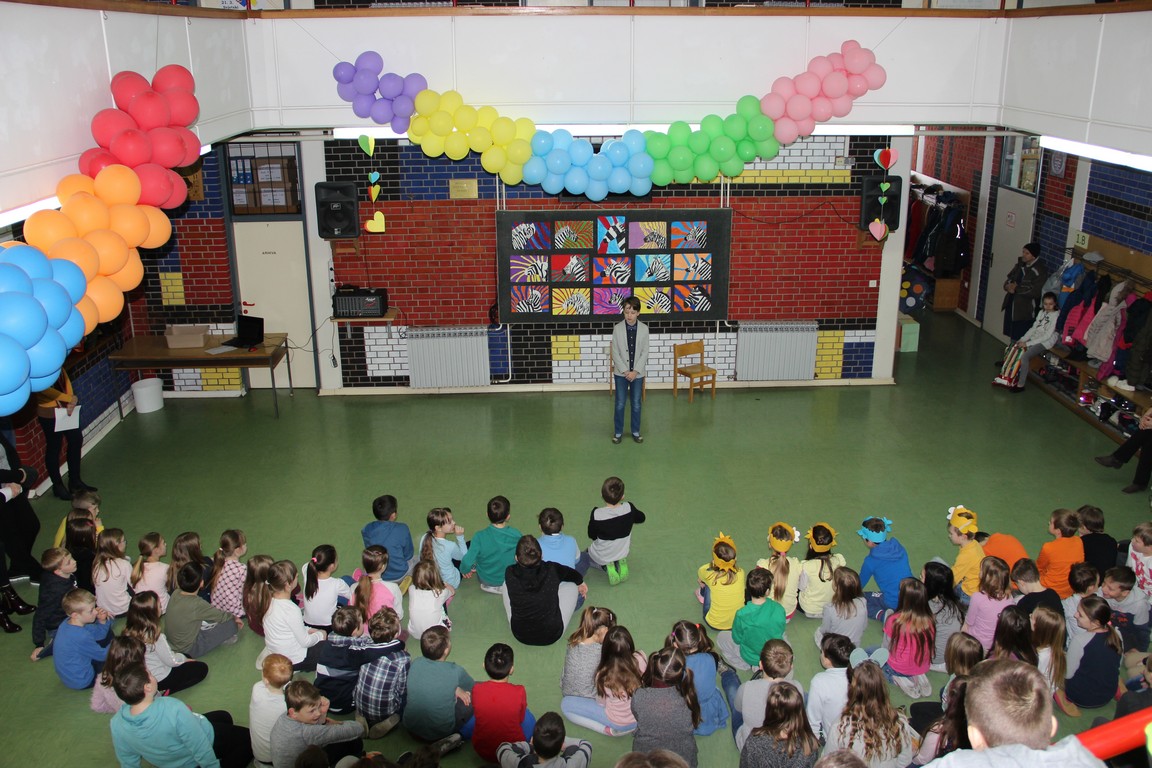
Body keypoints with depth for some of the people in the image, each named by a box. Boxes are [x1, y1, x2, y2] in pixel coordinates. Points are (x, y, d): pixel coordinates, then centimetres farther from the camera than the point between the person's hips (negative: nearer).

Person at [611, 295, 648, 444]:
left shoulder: (644, 329, -4)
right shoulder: (617, 328, -7)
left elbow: (645, 352, -4)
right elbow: (615, 353, -6)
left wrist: (635, 371, -12)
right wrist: (625, 371, -13)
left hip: (638, 372, 1)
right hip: (621, 372, -1)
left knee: (636, 404, 9)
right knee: (620, 404, 4)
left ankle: (636, 432, 22)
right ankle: (618, 432, 17)